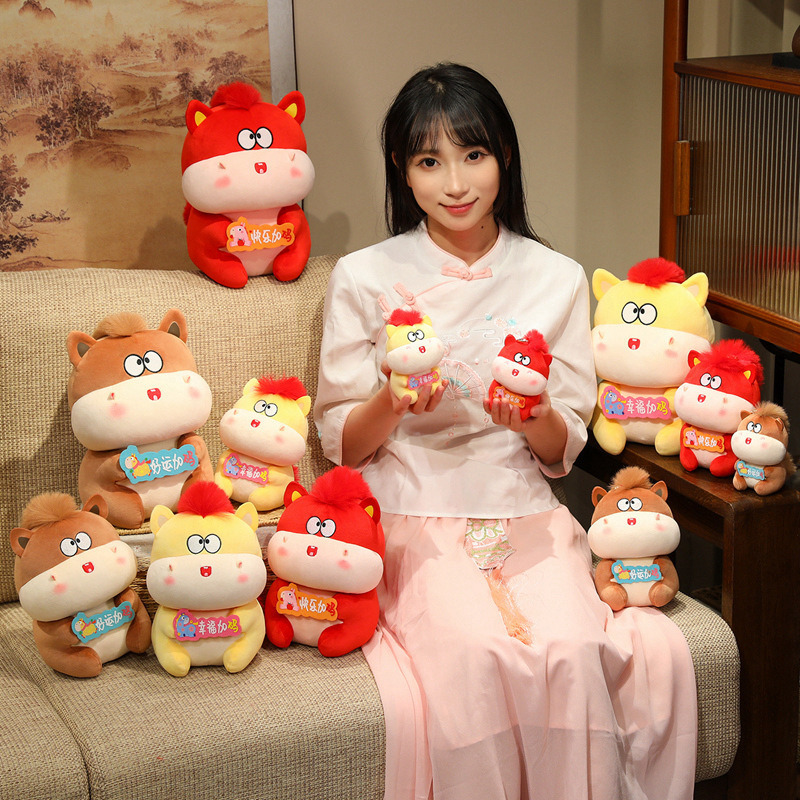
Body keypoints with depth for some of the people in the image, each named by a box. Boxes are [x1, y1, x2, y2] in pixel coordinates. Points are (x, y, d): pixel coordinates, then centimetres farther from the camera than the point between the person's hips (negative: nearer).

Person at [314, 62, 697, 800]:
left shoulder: (557, 280, 9)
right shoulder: (364, 279, 5)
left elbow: (563, 452, 9)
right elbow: (341, 445, 5)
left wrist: (536, 419, -13)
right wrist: (392, 403, -15)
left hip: (527, 516, 2)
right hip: (414, 517, -1)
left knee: (572, 651, -29)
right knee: (477, 654, -31)